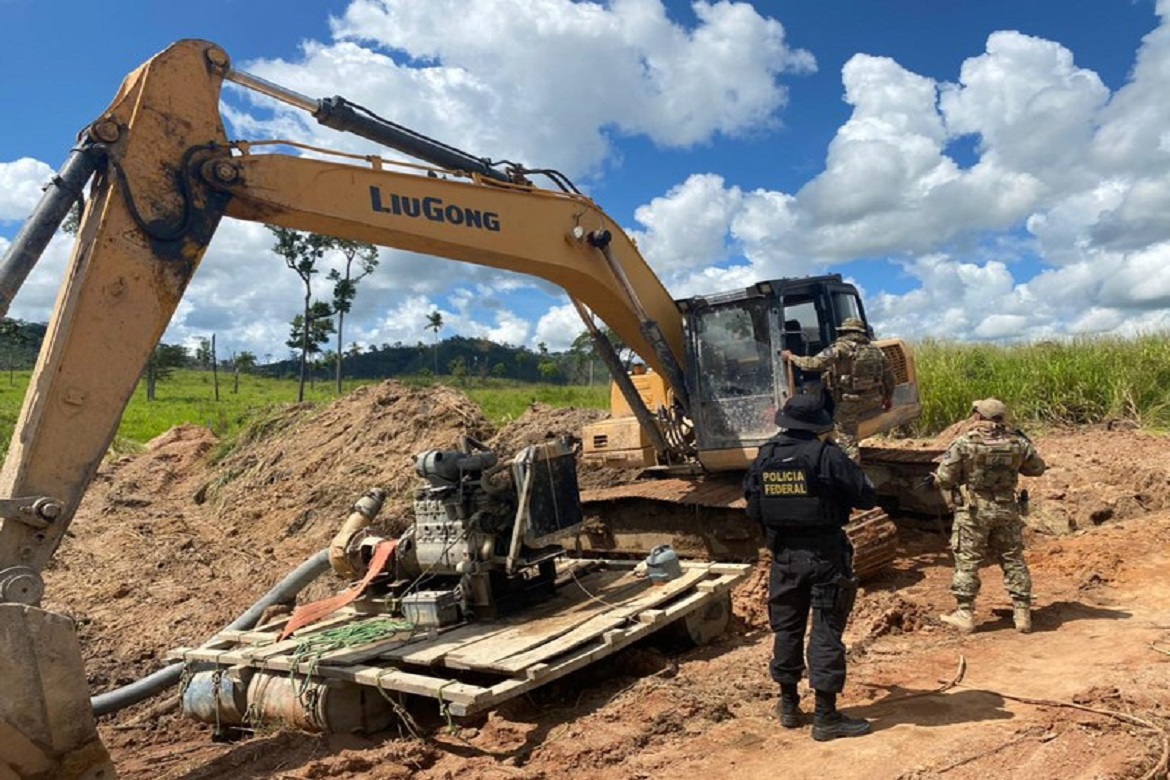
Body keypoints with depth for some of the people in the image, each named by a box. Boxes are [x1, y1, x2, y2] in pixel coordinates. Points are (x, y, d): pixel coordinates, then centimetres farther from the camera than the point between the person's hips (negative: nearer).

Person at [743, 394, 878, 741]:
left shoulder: (764, 457, 1)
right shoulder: (826, 455, -14)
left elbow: (752, 503, 10)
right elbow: (867, 497, -9)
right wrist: (837, 492, 9)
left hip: (784, 554, 5)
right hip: (825, 554, -4)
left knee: (786, 627, 15)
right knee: (827, 631, 2)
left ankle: (789, 705, 27)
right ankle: (826, 717, 7)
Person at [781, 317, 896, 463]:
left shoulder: (840, 348, -8)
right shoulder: (875, 349, 12)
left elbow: (814, 364, -16)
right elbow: (889, 376, 17)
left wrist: (791, 357, -3)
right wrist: (889, 397, 30)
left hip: (849, 401, -6)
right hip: (873, 399, 6)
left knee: (847, 440, 2)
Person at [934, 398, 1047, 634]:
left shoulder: (964, 443, -13)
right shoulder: (1017, 443, -1)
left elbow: (944, 479, -12)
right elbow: (1038, 468, 15)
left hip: (973, 511, -3)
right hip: (1007, 511, 4)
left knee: (967, 562, 5)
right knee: (1013, 560, 14)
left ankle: (965, 615, 7)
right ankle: (1022, 613, 17)